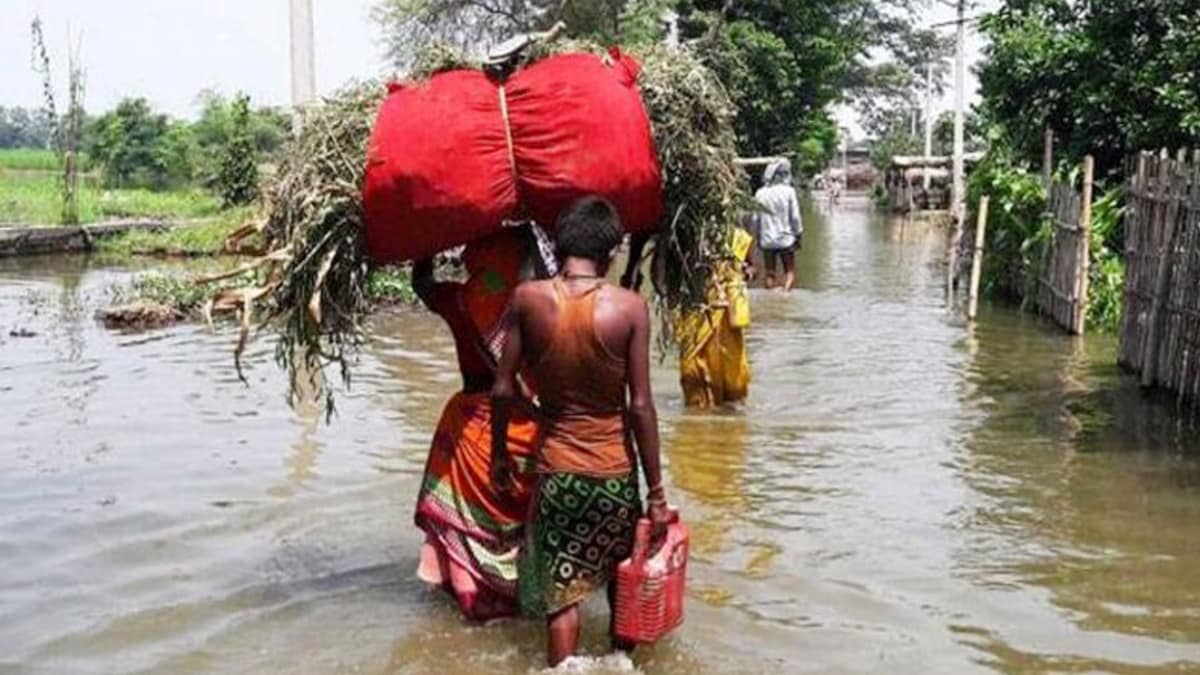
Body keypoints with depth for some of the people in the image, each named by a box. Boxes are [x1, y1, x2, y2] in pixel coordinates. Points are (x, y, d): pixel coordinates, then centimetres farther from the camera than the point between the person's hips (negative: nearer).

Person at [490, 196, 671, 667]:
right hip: (614, 470, 0)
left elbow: (503, 390, -5)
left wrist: (499, 452, 12)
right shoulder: (630, 307, -12)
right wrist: (656, 490, -4)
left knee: (562, 594, 10)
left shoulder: (528, 299, -8)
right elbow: (641, 406, -12)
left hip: (556, 469, 0)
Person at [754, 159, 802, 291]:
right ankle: (786, 292, -12)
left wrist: (758, 237, 13)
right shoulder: (788, 191, -10)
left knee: (769, 272, 11)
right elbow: (795, 217, -6)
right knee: (789, 271, 8)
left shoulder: (760, 193, -2)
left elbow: (755, 218, 1)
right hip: (786, 238, -2)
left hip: (767, 239, 2)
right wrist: (798, 234, 6)